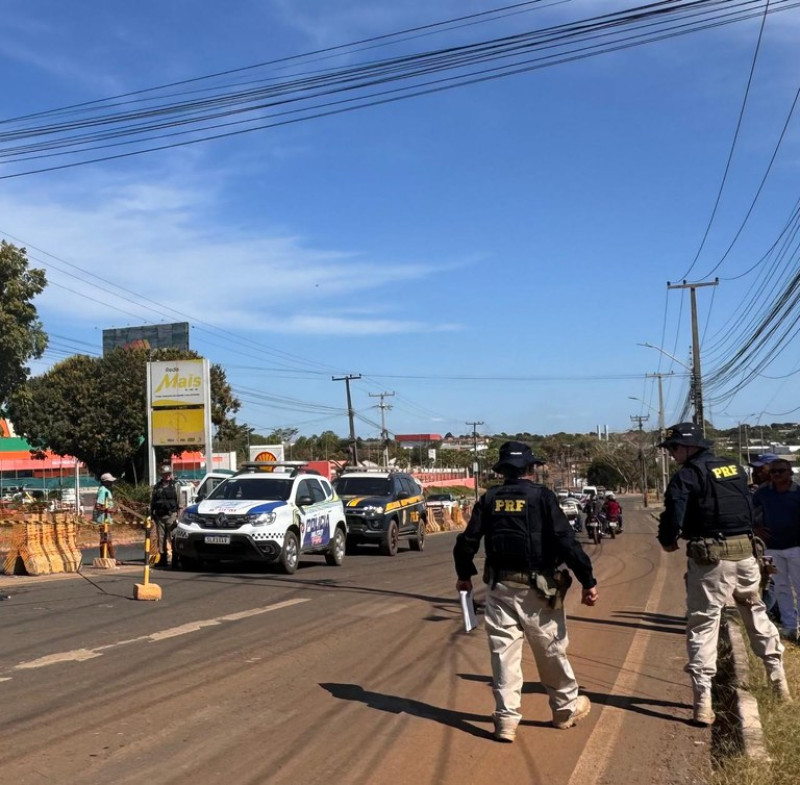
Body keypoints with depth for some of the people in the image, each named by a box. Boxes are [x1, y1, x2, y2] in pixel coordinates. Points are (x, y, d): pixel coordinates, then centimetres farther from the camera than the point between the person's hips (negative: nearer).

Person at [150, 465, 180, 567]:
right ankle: (162, 558, 11)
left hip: (171, 515, -4)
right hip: (159, 515, 4)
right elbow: (152, 501, 20)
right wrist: (152, 514, 14)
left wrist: (179, 514, -4)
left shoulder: (175, 486, 6)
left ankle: (175, 556, -6)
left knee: (172, 536, -8)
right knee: (160, 537, 5)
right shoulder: (157, 487, 16)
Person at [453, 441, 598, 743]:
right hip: (537, 589, -2)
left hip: (500, 587, 3)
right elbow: (566, 541, -14)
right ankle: (566, 707, 29)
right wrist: (588, 581, -10)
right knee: (551, 650, 13)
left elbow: (467, 541, 5)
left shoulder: (489, 499, 4)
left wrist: (464, 575, 21)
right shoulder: (541, 496, -7)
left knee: (504, 652, 8)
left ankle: (506, 718, 7)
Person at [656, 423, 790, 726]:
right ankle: (780, 683, 31)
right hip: (745, 553, 6)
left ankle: (703, 703, -5)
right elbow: (750, 509, 16)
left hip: (711, 559, -6)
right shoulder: (735, 468, 12)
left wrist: (668, 541, 0)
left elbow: (672, 518, -19)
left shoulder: (686, 476, -10)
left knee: (702, 626, 1)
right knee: (757, 615, 23)